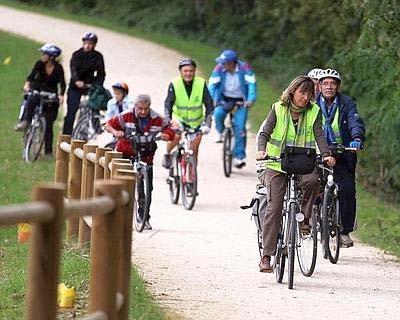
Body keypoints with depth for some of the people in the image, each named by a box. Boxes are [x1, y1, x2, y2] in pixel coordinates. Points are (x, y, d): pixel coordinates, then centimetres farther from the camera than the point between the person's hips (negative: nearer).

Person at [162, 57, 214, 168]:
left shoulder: (201, 84, -16)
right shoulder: (174, 84, -18)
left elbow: (209, 105, -15)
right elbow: (168, 105, -20)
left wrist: (207, 123, -26)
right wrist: (168, 122, -35)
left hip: (196, 122, 1)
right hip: (179, 118, -1)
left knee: (194, 152, 2)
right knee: (176, 135, -30)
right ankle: (167, 155, -3)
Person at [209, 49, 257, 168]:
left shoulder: (244, 68, -20)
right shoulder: (219, 69, -16)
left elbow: (252, 84, -25)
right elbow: (212, 85, -18)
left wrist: (251, 100, -40)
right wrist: (212, 100, -35)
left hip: (241, 101, -1)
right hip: (225, 99, 1)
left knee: (240, 127, -13)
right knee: (218, 113, -30)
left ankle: (239, 156, -4)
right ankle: (220, 132, 3)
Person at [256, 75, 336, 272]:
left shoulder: (313, 111, 1)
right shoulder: (278, 109, -2)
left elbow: (319, 135, -9)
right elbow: (264, 133, -8)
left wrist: (326, 155, -27)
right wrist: (261, 150, -28)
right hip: (277, 164, -1)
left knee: (313, 180, -33)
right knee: (274, 208, -9)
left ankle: (304, 219, -10)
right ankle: (267, 255, -5)